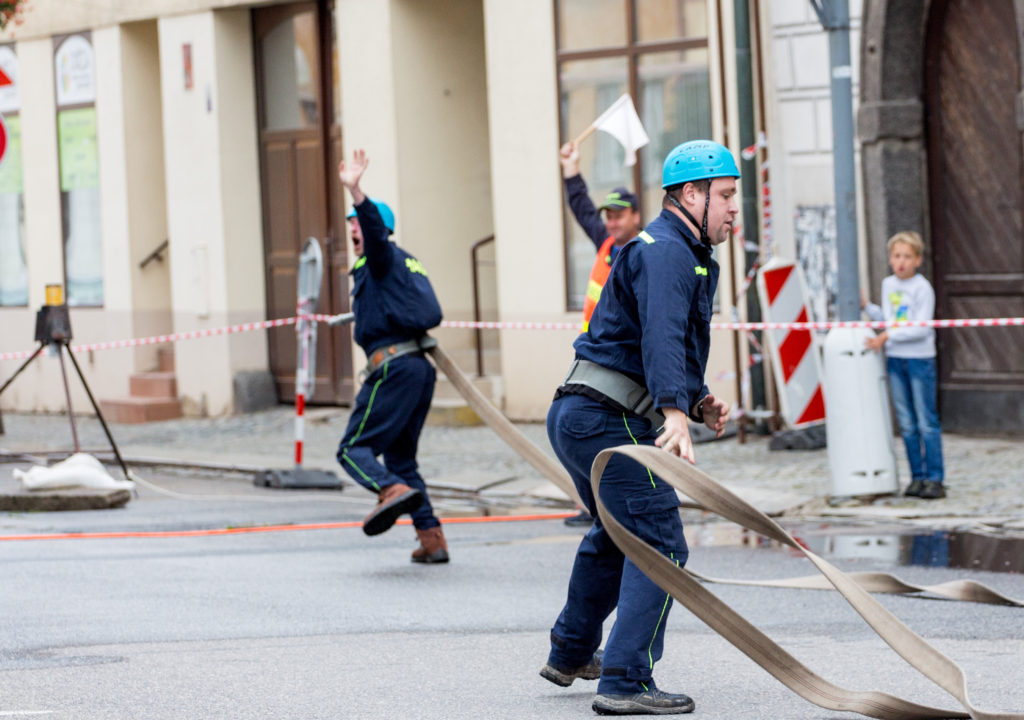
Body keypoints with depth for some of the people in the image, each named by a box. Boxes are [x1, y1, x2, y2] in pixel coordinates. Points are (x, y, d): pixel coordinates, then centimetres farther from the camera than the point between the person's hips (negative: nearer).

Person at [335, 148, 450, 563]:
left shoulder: (383, 258, -3)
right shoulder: (407, 263, 22)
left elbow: (375, 230, -24)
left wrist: (356, 191, -39)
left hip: (393, 367, -9)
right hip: (421, 368, 9)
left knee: (354, 448, -8)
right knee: (400, 455, 13)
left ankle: (391, 490, -34)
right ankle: (431, 537, 5)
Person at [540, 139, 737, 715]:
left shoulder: (683, 255, 22)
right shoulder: (664, 252, -13)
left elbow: (665, 348, 26)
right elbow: (661, 339, -30)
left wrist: (700, 402, 8)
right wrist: (676, 413, -43)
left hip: (576, 415, 11)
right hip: (611, 422, -11)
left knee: (617, 533, 30)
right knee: (659, 546, -11)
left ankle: (571, 653, 44)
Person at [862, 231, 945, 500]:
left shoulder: (922, 288, -11)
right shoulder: (888, 285, 10)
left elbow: (921, 329, -17)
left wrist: (887, 336, -21)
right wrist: (866, 306, 9)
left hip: (920, 359, -6)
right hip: (894, 359, 6)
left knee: (926, 422, -4)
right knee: (907, 424, 8)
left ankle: (935, 479, -1)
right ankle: (917, 476, 14)